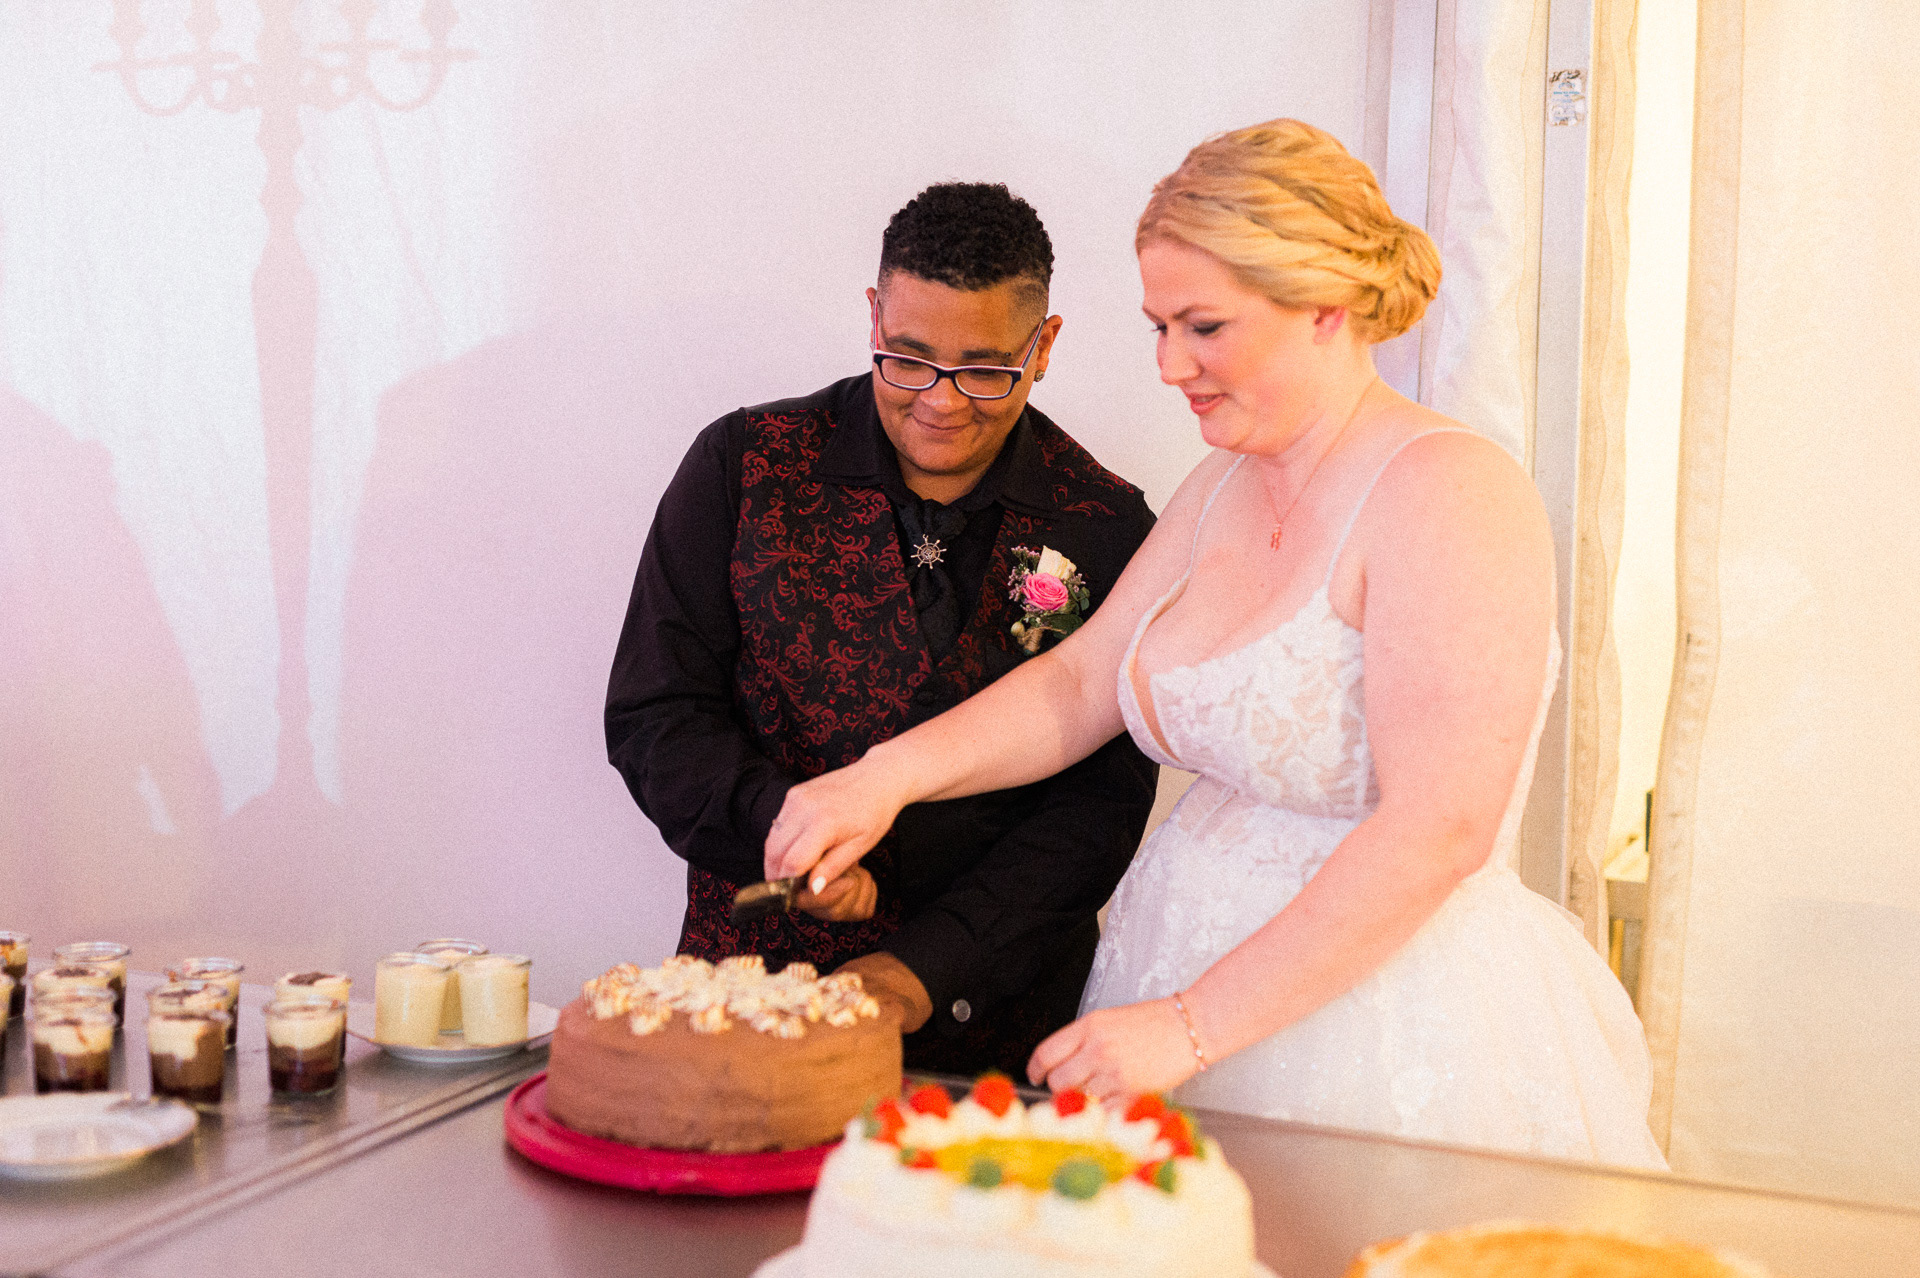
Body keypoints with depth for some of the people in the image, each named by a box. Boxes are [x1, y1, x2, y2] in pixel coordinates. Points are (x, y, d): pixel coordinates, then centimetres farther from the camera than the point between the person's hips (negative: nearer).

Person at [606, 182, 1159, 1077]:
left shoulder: (1105, 529, 2)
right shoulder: (745, 467, 2)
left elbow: (1101, 800, -1)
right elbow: (652, 717, 3)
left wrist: (928, 966, -11)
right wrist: (785, 833, -15)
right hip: (752, 987, 0)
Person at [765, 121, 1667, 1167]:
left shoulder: (1448, 495, -17)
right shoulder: (1222, 490, 9)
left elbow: (1438, 830, -24)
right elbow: (1081, 681, 13)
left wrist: (1193, 1025, -23)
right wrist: (892, 774, -4)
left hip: (1393, 1030, -7)